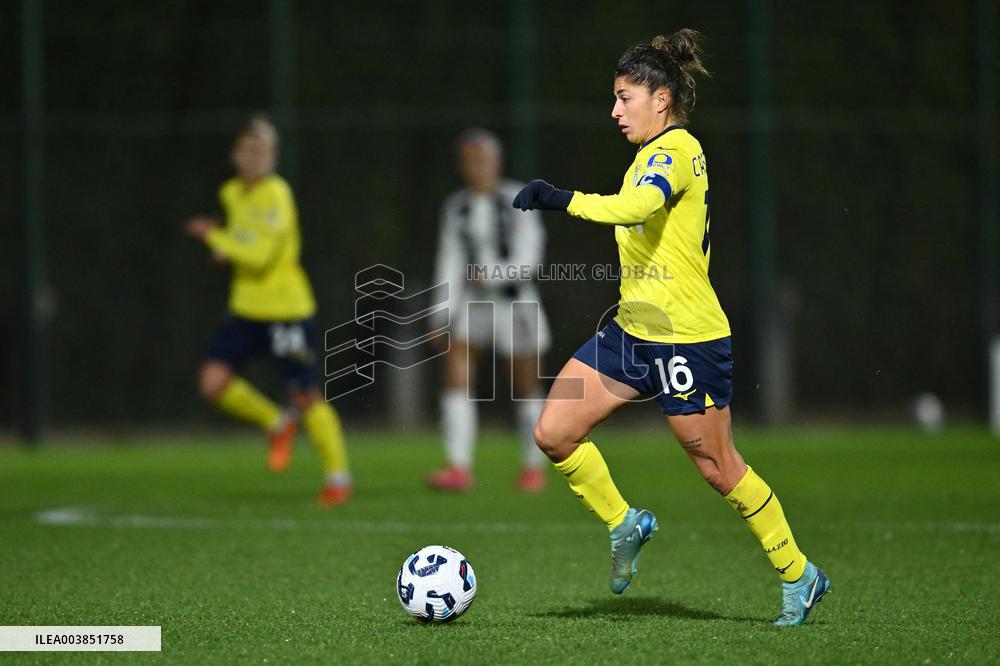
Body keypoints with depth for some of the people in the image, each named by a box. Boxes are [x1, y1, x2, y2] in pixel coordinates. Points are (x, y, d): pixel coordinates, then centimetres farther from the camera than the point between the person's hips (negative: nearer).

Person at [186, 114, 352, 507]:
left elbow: (259, 256, -24)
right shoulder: (232, 193, 7)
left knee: (306, 397, -1)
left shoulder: (276, 196, -17)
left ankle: (338, 477, 16)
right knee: (213, 382, -10)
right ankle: (277, 425, 14)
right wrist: (226, 249, 3)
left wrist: (213, 236, -14)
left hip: (287, 309, -7)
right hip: (246, 308, 7)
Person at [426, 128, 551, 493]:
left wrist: (493, 276, -28)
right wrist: (443, 313, -4)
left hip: (514, 302, -3)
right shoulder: (455, 207, 5)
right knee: (455, 378, -14)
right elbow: (450, 261, 3)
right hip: (472, 304, 3)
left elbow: (528, 260, -13)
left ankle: (534, 466, 24)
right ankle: (459, 468, -19)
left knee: (524, 388, 6)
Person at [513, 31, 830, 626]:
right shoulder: (654, 154, 14)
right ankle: (625, 525, 19)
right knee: (554, 433, -1)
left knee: (718, 467, 0)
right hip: (633, 331, 9)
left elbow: (639, 206, -36)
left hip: (687, 339, -9)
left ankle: (800, 576, 15)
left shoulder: (676, 148, -16)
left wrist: (563, 201, -42)